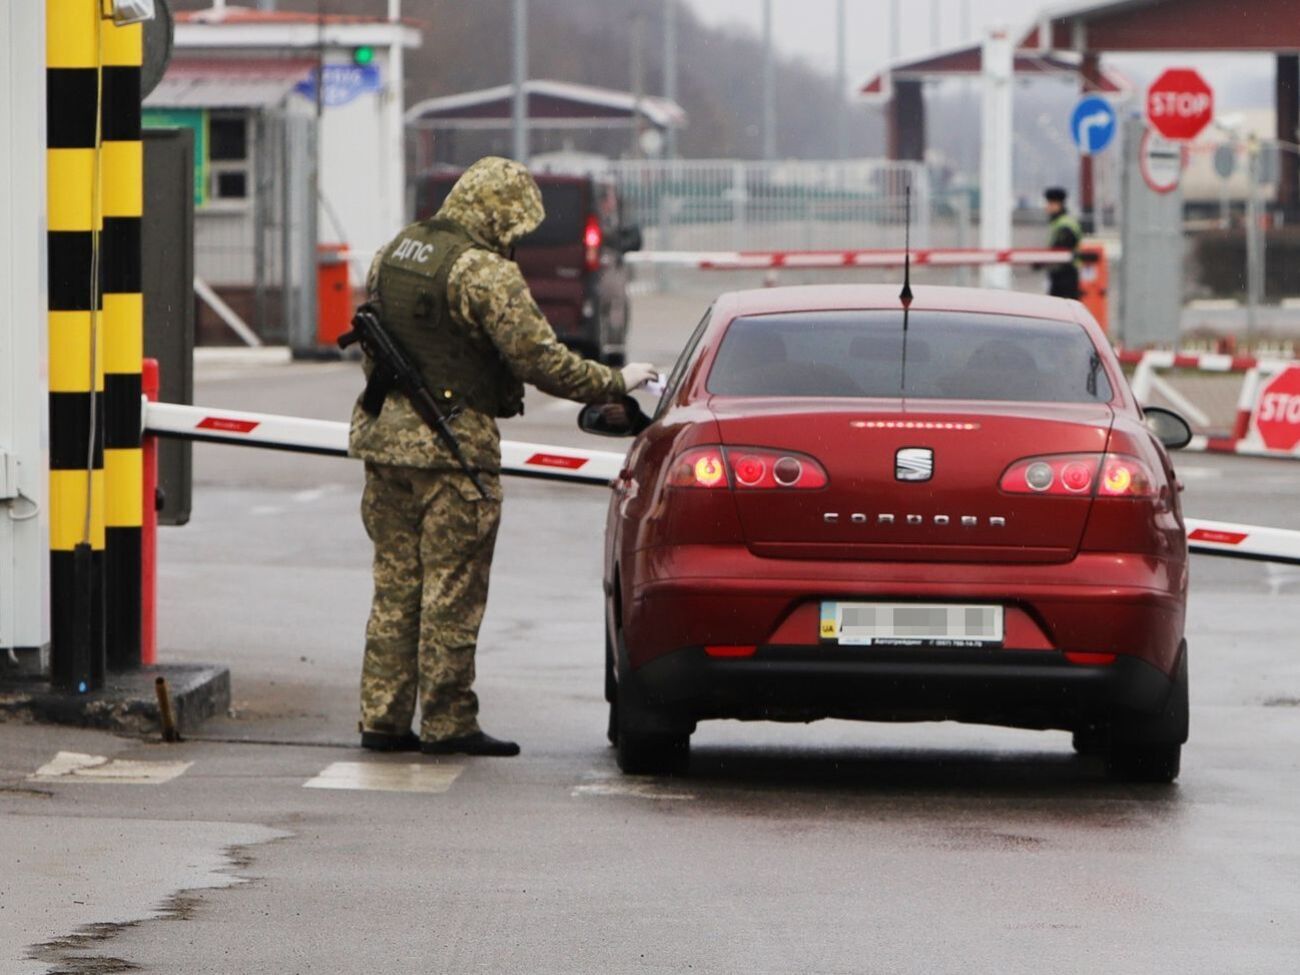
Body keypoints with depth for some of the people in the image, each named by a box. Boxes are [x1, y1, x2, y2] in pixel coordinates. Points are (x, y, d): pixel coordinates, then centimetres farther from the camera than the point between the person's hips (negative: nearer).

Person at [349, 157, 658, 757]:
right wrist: (614, 383, -5)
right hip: (452, 444, -8)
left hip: (385, 437, 8)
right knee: (453, 592, -1)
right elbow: (540, 360, -16)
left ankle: (382, 720, 11)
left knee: (396, 585, 11)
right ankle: (448, 724, 2)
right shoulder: (485, 273, -14)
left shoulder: (393, 254, 11)